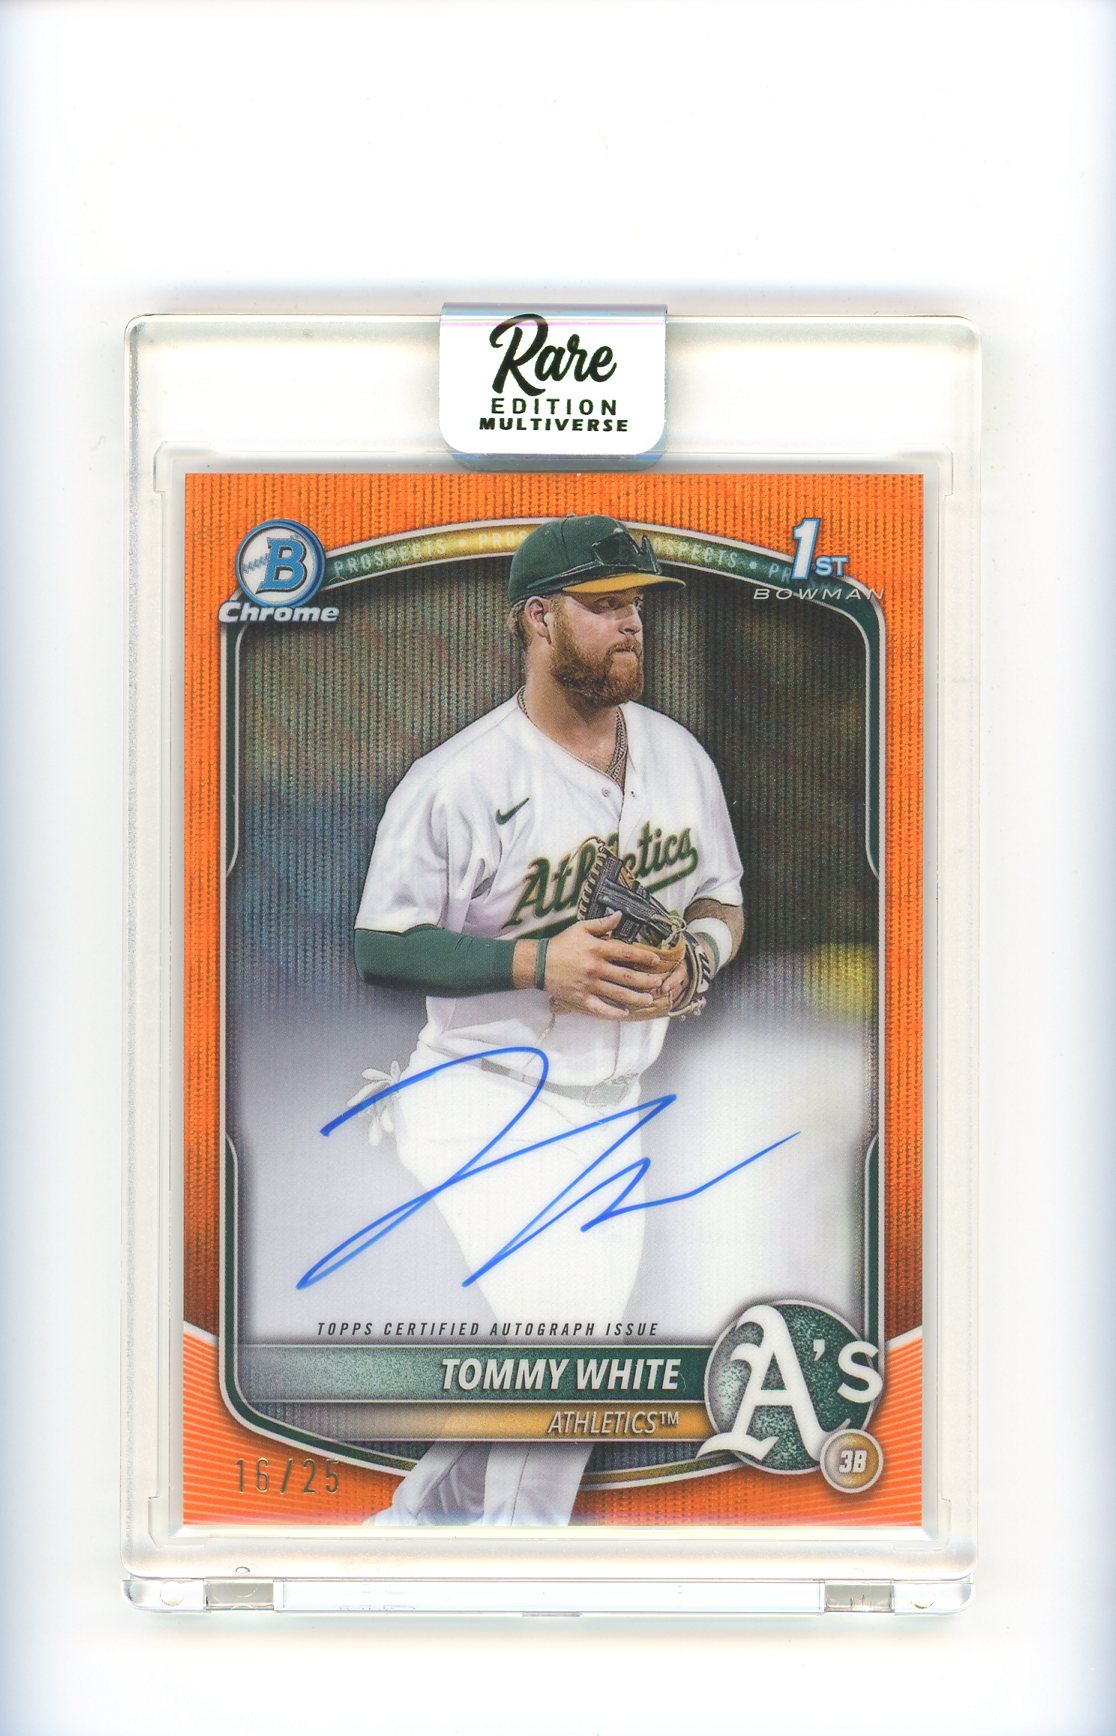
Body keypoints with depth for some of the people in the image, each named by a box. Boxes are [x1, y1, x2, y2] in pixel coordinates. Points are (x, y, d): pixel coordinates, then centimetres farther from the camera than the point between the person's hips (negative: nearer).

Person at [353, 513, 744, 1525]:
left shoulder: (679, 755, 5)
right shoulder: (456, 780, -14)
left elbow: (723, 902, 15)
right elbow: (383, 948, -13)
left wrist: (691, 957, -8)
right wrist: (536, 962, -24)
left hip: (610, 1114, 6)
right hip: (481, 1106, -6)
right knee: (566, 1331, -18)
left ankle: (413, 1530, 28)